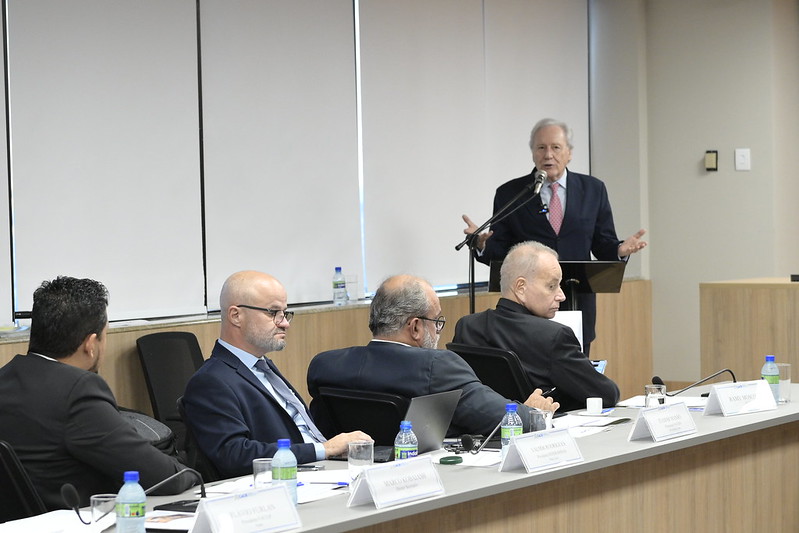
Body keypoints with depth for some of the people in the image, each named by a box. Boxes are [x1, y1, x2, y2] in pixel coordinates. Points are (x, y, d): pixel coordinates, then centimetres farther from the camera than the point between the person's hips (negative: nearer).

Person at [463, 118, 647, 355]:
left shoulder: (592, 190, 8)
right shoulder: (509, 194, 5)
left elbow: (603, 246, 10)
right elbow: (499, 253, 3)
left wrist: (620, 250, -12)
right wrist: (482, 244, -18)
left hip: (577, 308, 1)